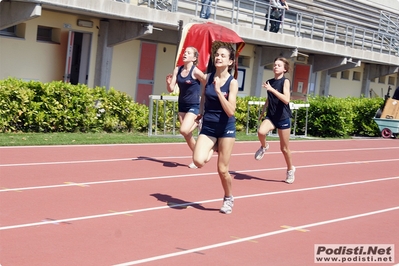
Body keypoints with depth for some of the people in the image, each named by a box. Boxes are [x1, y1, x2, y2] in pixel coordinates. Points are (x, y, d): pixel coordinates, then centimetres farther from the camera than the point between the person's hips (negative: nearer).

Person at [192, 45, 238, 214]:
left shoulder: (232, 82, -12)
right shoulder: (208, 77, 0)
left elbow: (231, 111, -21)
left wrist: (218, 91, -25)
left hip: (226, 128, -3)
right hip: (208, 126, 3)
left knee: (222, 169, 2)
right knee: (198, 161, -19)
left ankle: (228, 198, 28)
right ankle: (212, 149, 17)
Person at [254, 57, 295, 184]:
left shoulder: (285, 81, -9)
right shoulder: (269, 82, 7)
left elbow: (286, 100, -24)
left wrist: (271, 89, -27)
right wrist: (263, 111, 22)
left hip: (283, 117, -4)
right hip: (270, 116, 4)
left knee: (284, 148, 6)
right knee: (261, 132, -30)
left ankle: (290, 169, 30)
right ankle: (264, 147, 3)